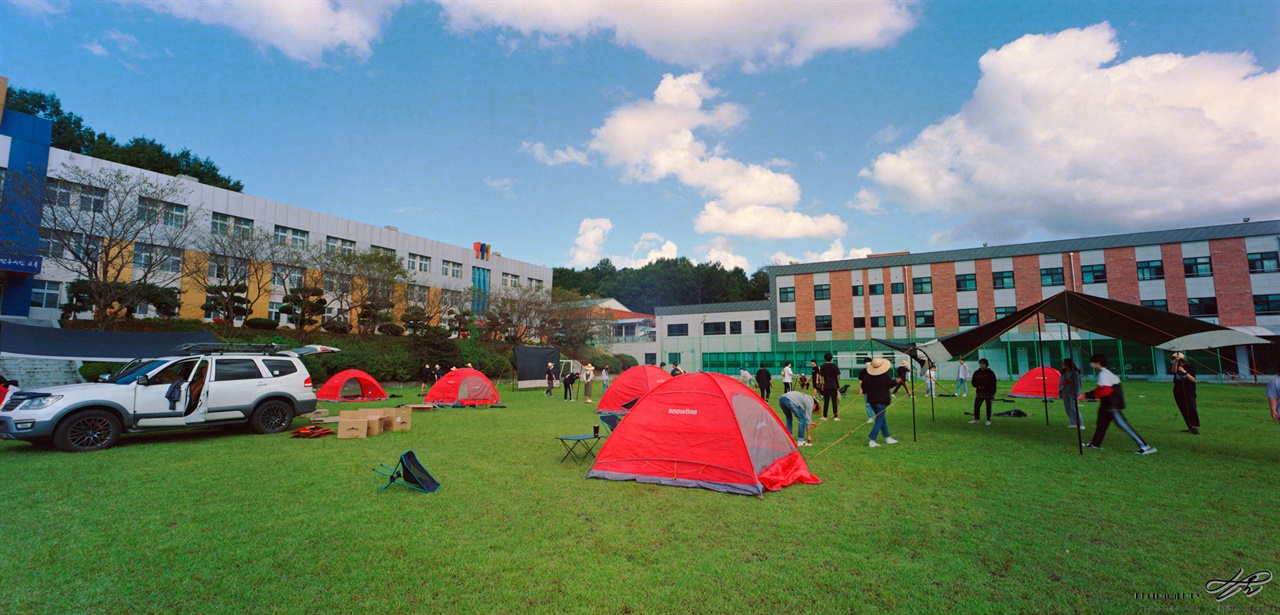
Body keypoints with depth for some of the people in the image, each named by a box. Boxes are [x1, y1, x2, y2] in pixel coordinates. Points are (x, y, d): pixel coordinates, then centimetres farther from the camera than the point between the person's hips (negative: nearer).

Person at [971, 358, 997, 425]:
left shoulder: (990, 373, -2)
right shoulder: (976, 373, 9)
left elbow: (993, 384, -4)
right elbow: (973, 382, 12)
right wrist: (978, 386, -8)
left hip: (988, 392, -4)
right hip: (979, 392, 4)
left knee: (988, 407, 3)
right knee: (976, 406, 3)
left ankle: (988, 420, 13)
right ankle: (976, 420, 12)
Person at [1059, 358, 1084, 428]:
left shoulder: (1075, 373, -9)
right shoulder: (1063, 373, 8)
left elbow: (1077, 384, -9)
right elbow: (1060, 383, 13)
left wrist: (1076, 394, -11)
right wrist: (1060, 392, 12)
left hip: (1072, 393, -6)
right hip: (1065, 393, 6)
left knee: (1074, 409, -10)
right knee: (1068, 409, 7)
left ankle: (1080, 424, -3)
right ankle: (1074, 423, 15)